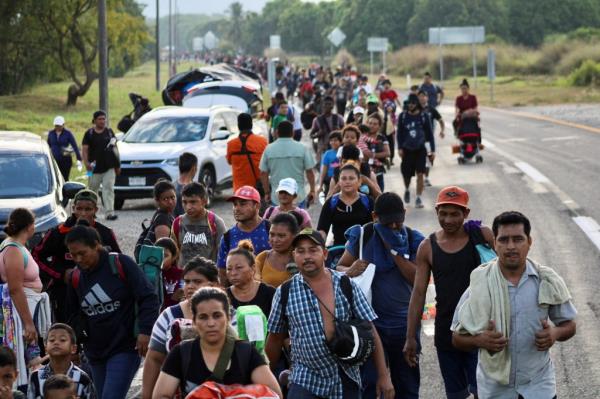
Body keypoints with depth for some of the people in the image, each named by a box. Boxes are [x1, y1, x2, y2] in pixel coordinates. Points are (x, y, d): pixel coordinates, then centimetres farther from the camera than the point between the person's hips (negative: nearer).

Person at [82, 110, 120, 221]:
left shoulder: (109, 132, 9)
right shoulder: (89, 133, 1)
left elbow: (115, 148, 13)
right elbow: (84, 149, -2)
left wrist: (118, 165, 11)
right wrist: (86, 163, -18)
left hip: (109, 168, 1)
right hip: (95, 168, -1)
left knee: (109, 189, -10)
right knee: (93, 190, 11)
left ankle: (109, 212, -15)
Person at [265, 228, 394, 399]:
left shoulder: (346, 286, -1)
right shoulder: (285, 293, -1)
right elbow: (275, 338, 9)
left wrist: (383, 376, -3)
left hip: (346, 379, 1)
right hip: (306, 380, -1)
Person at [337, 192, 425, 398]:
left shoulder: (412, 239, -1)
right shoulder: (362, 236, -2)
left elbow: (418, 279, -11)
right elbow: (339, 267, 5)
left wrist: (394, 250, -17)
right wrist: (350, 271, -19)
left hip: (404, 325, 2)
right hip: (370, 322, -2)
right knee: (370, 382, -5)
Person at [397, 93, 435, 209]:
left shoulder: (423, 116, -1)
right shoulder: (403, 116, 1)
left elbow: (429, 134, 3)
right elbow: (399, 133, 5)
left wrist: (432, 150, 1)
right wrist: (400, 148, -4)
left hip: (420, 149, -1)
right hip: (407, 149, 1)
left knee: (420, 174, -11)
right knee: (406, 174, 8)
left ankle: (418, 198, -4)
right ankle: (407, 190, 40)